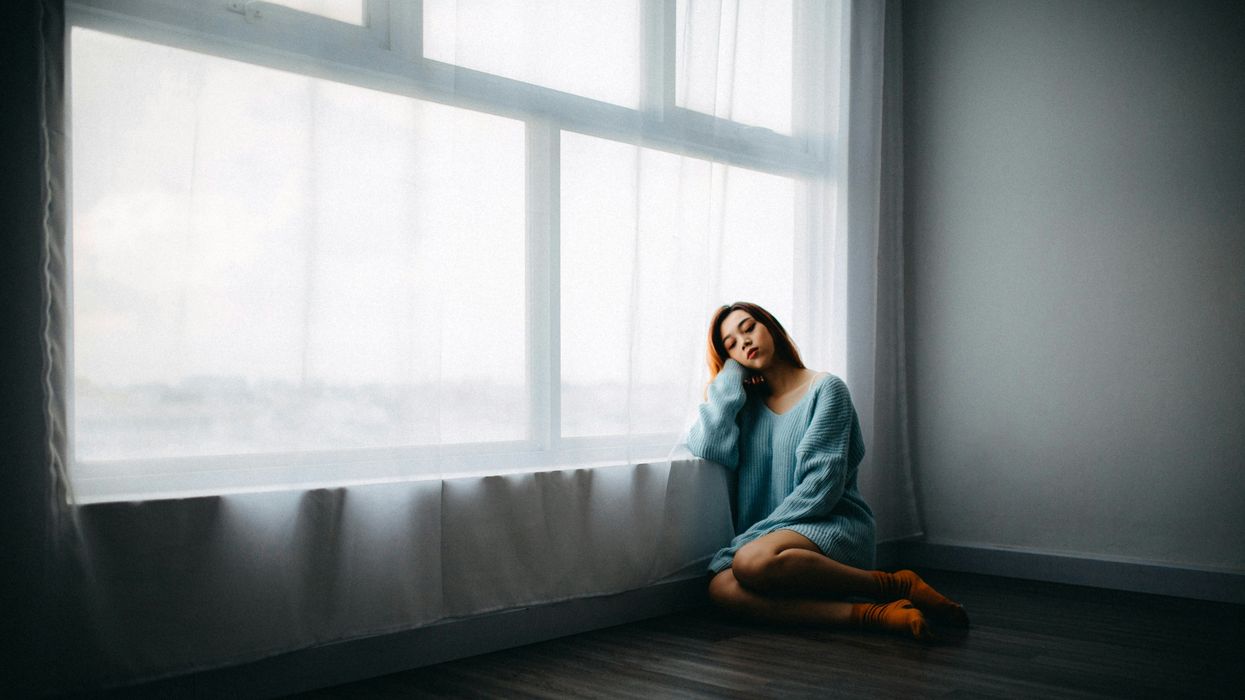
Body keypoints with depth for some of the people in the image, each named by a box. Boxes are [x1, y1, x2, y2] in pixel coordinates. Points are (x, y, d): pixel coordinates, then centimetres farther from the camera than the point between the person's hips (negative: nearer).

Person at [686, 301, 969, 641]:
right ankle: (873, 615, -30)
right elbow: (708, 447, -4)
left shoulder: (825, 388, 1)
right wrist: (731, 374, 5)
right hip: (771, 535, 5)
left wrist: (757, 535, -15)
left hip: (835, 526, -4)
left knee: (752, 560, -38)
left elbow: (822, 485, -9)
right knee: (721, 588, -31)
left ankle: (898, 585, -19)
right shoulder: (747, 404, 17)